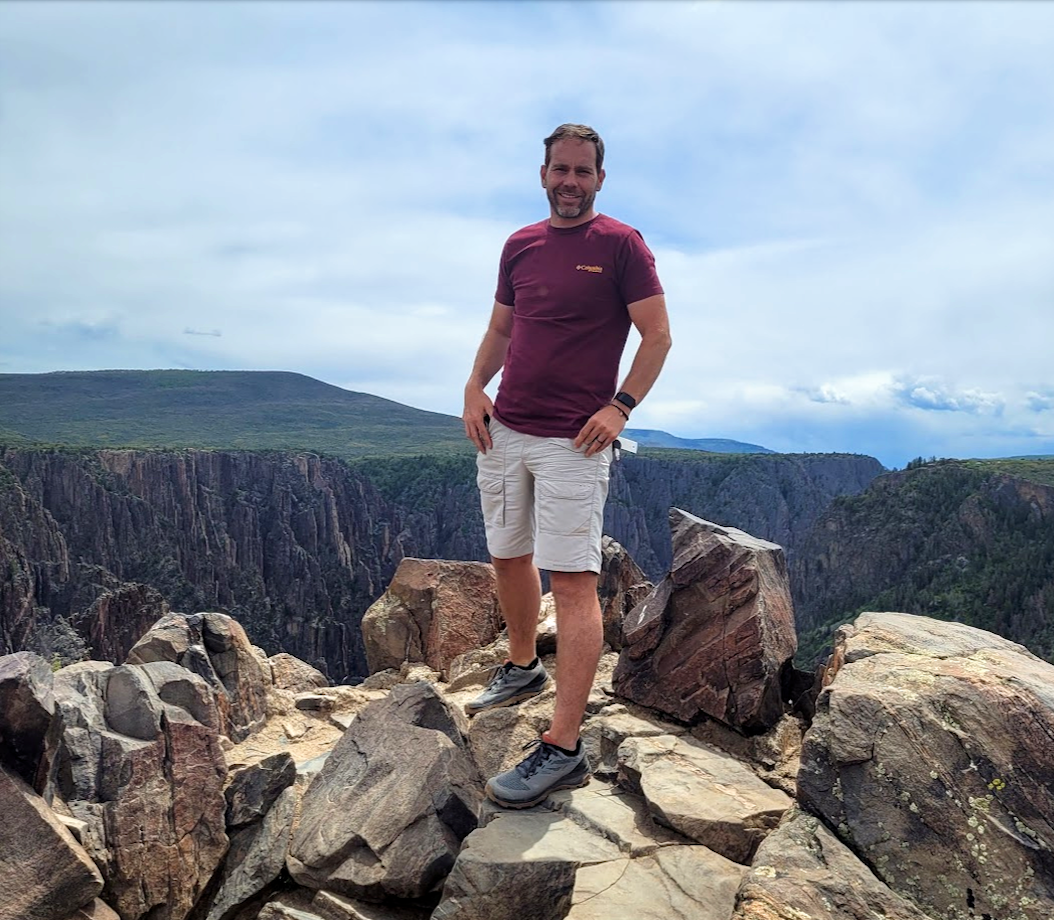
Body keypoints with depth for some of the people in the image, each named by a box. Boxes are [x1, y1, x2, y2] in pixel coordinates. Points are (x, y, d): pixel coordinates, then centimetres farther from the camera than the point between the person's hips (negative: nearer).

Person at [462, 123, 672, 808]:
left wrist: (620, 406, -15)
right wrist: (476, 386, 5)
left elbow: (658, 335, -3)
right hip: (504, 431, 7)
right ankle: (523, 668, 41)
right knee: (508, 556, 17)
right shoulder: (519, 246, 14)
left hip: (573, 442, -6)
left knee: (574, 582, -8)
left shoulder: (621, 245, -1)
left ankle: (564, 750, -5)